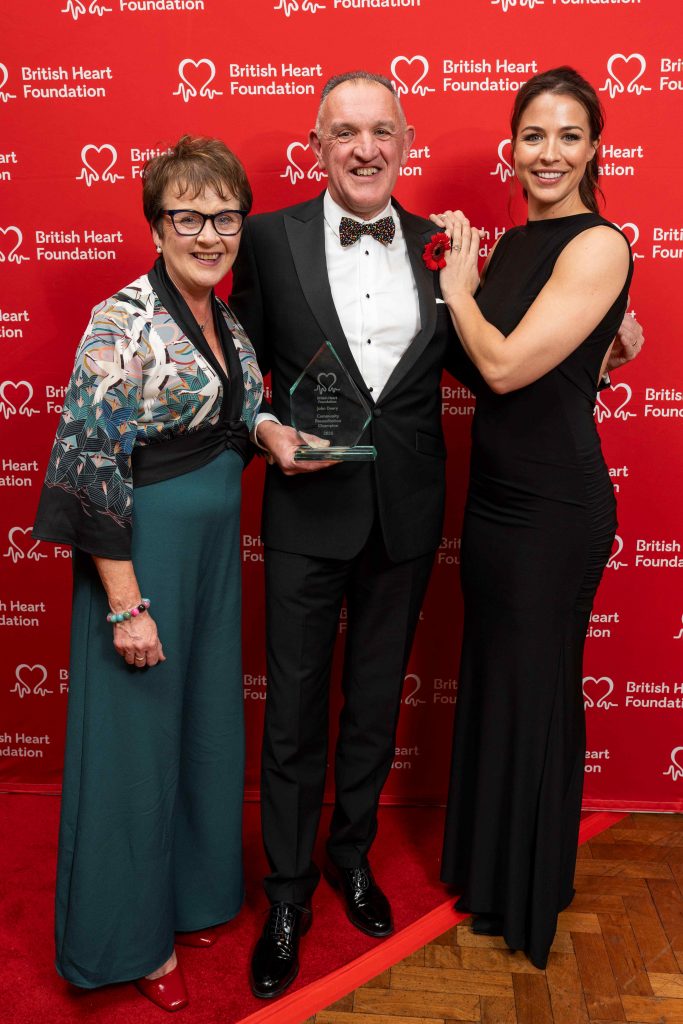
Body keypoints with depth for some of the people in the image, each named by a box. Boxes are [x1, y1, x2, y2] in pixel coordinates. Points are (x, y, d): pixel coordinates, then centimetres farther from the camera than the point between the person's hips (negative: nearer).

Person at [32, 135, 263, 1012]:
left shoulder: (226, 323, 8)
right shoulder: (123, 322, -16)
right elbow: (91, 464, -20)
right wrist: (126, 603, -20)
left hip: (216, 545, 8)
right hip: (143, 546, -8)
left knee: (207, 722, 18)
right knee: (137, 736, 6)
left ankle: (191, 891, 41)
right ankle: (134, 937, 28)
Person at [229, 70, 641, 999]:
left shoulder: (439, 245, 3)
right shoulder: (271, 237, -3)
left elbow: (474, 367, 8)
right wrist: (267, 427, -17)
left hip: (405, 517, 2)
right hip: (308, 512, -2)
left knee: (375, 702, 18)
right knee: (294, 712, 8)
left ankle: (354, 856, 42)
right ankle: (288, 896, 30)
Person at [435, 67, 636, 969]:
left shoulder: (598, 246, -15)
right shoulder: (513, 244, 10)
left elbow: (507, 365, -21)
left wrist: (458, 286, -8)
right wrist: (462, 278, 3)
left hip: (554, 507, -8)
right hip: (494, 491, 8)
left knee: (534, 689, 8)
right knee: (489, 678, 19)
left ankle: (531, 896, 33)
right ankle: (484, 867, 42)